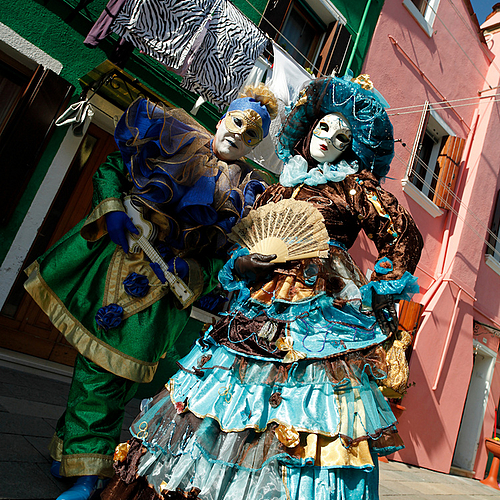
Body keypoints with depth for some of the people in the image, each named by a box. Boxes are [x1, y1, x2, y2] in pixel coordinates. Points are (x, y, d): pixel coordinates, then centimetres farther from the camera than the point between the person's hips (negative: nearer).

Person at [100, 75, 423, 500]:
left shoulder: (356, 187, 8)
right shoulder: (279, 189, 18)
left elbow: (405, 238, 4)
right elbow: (240, 247, 18)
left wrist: (378, 296, -1)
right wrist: (243, 264, -4)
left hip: (322, 306, -4)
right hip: (262, 304, 5)